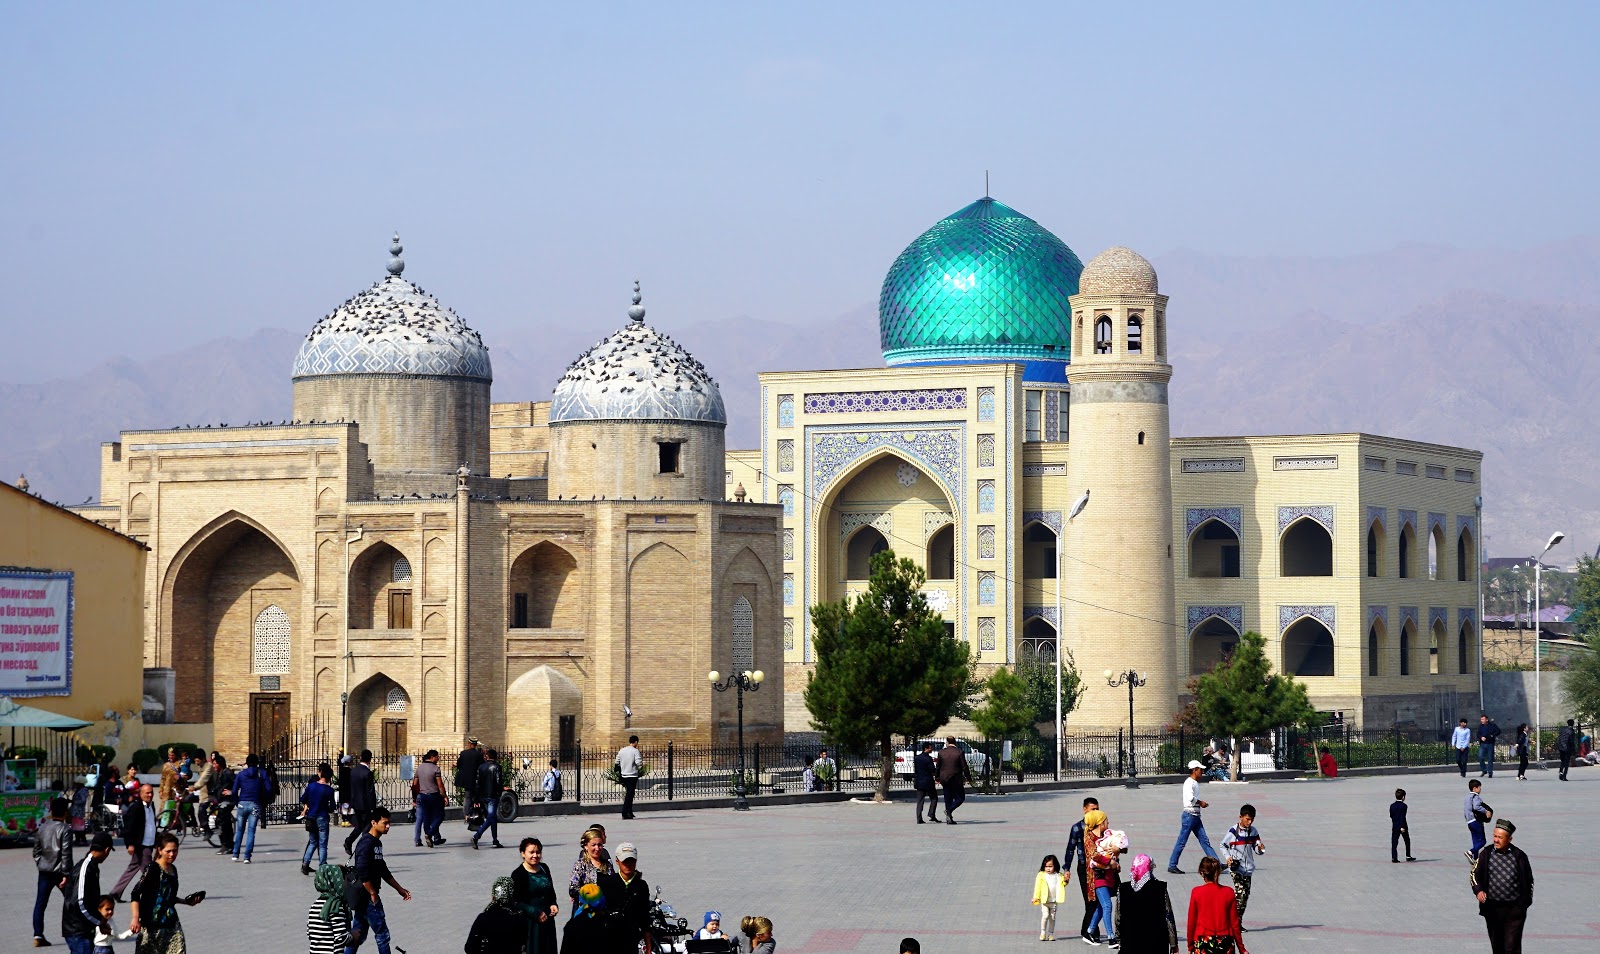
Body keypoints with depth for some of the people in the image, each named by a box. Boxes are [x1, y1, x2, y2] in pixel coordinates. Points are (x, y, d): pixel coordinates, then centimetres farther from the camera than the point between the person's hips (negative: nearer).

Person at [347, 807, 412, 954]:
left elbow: (383, 870, 23)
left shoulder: (377, 842, 14)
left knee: (358, 935, 13)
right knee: (382, 934, -4)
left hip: (364, 897, 10)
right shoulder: (366, 843, -17)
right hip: (366, 896, -10)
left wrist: (399, 889, 23)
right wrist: (373, 894, -17)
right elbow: (363, 873, -24)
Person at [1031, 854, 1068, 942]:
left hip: (1054, 901, 2)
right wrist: (1036, 897, -14)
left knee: (1052, 917, 6)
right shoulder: (1041, 875, -2)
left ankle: (1051, 934, 14)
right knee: (1045, 915, -12)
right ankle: (1043, 933, -2)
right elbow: (1038, 887, -5)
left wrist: (1065, 881, -7)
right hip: (1044, 900, -2)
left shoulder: (1059, 876, 4)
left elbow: (1062, 886, 12)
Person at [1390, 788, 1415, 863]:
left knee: (1394, 843, 1)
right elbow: (1402, 817, -18)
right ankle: (1408, 856, 18)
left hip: (1395, 827, 3)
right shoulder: (1403, 806, -11)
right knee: (1407, 841, 15)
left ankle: (1394, 858, -8)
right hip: (1403, 826, -3)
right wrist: (1402, 827, -21)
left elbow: (1391, 816, 10)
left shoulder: (1392, 806, 4)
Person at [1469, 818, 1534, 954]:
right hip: (1492, 908, 3)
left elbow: (1529, 880, 8)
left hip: (1514, 909, -3)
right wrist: (1478, 890, -10)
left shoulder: (1519, 856, -3)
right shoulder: (1486, 853, 0)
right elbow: (1475, 874, 8)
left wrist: (1526, 902, 7)